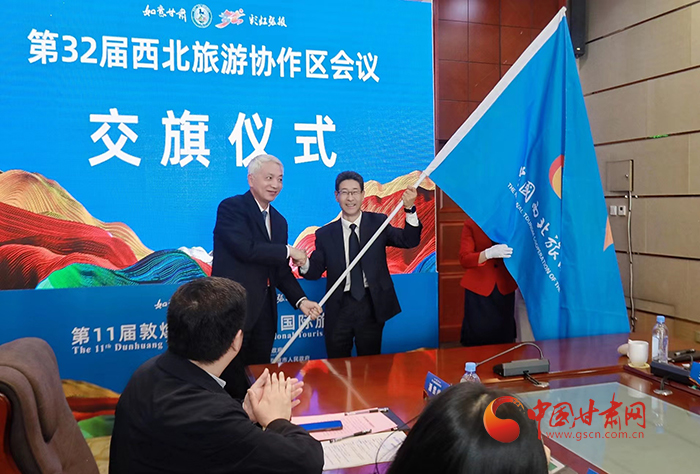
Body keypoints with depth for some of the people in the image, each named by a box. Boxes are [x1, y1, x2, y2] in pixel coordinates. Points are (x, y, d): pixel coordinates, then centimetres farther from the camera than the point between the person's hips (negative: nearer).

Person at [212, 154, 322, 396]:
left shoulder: (279, 221, 15)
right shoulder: (231, 207, -6)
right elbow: (246, 248, -21)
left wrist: (300, 300, 2)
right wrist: (288, 250, -11)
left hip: (264, 312, 7)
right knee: (233, 382, 1)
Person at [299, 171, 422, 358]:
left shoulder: (378, 223, 2)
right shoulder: (325, 234, 2)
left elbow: (409, 241, -9)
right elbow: (315, 271, 1)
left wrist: (409, 209, -22)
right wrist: (304, 264, -21)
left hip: (372, 306, 0)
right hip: (339, 308, 1)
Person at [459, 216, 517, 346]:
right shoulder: (470, 224, -3)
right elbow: (464, 259, -12)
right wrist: (489, 253, -27)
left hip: (505, 286, 2)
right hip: (478, 287, -2)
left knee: (504, 335, 0)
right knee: (477, 336, -3)